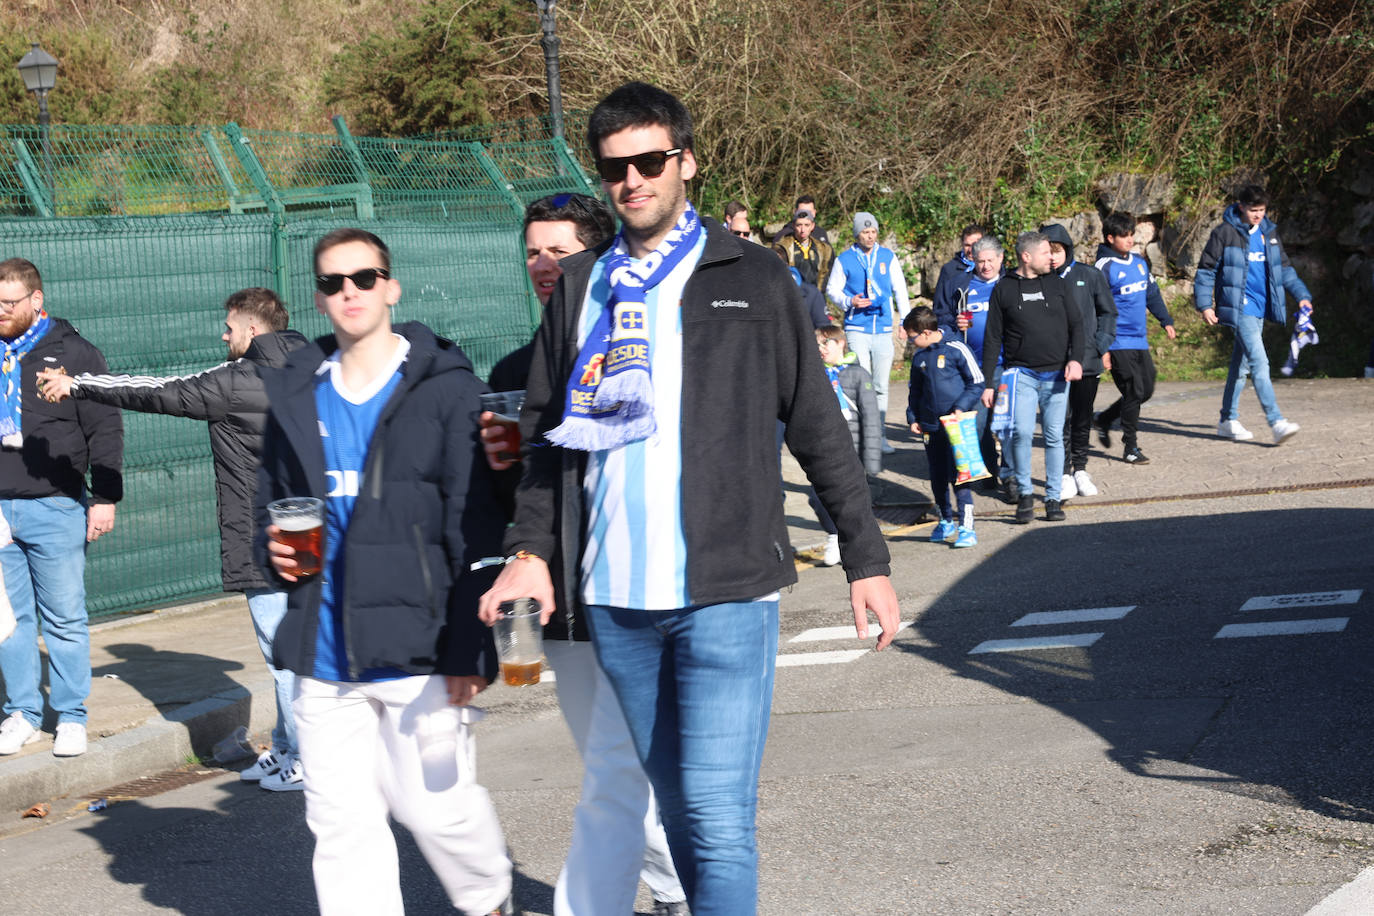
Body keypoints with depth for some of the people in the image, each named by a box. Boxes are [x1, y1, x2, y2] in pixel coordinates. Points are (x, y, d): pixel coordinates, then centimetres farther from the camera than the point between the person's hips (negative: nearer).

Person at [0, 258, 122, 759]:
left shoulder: (73, 353, 1)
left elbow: (105, 429, 0)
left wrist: (105, 497, -6)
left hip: (55, 508, -4)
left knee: (65, 618, 0)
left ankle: (71, 718, 9)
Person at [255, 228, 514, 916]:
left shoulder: (446, 388, -3)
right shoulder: (295, 395, 12)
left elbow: (475, 528, -7)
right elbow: (271, 503, 25)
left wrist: (466, 647, -13)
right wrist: (272, 548, 1)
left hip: (417, 647, -5)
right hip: (324, 654, 5)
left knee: (432, 802, 1)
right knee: (340, 820, 6)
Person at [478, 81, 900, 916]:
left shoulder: (750, 279, 2)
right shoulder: (583, 286, 11)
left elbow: (819, 428, 4)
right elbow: (547, 433, 15)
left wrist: (867, 559, 1)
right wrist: (533, 547, 2)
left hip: (725, 591, -4)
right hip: (616, 597, 4)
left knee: (718, 816, -11)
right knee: (677, 807, 13)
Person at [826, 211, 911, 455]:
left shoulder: (888, 257, 8)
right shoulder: (845, 260, 2)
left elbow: (900, 289, 13)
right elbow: (832, 289, 8)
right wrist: (849, 302, -11)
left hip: (883, 328, 3)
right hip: (857, 328, -2)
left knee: (881, 385, 5)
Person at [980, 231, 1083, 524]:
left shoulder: (1056, 283, 10)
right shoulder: (1003, 289, 4)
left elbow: (1076, 323, 10)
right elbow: (993, 338, 5)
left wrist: (1076, 359, -8)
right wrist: (987, 383, 1)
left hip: (1057, 375, 2)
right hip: (1022, 373, -2)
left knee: (1054, 436, 3)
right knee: (1022, 432, -17)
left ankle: (1053, 497, 12)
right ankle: (1024, 493, 0)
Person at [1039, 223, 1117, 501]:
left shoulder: (1090, 276, 3)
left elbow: (1107, 312, 10)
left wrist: (1103, 347, 1)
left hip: (1087, 360, 2)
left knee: (1083, 418, 11)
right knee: (1060, 418, -7)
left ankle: (1080, 469, 24)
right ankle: (1064, 475, -1)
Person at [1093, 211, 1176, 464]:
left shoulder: (1139, 262, 11)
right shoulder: (1104, 267, -11)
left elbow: (1152, 293, 25)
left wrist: (1166, 320, 23)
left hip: (1140, 340, 7)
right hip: (1119, 343, -7)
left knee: (1147, 390, 10)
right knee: (1133, 392, -8)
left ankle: (1105, 420, 29)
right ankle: (1130, 448, 3)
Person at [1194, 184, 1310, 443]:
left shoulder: (1269, 232, 11)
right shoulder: (1225, 233, -7)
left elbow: (1284, 268, 21)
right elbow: (1206, 269, -3)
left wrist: (1301, 295, 12)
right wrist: (1204, 305, -10)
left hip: (1260, 308, 7)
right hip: (1239, 308, -7)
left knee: (1241, 365, 13)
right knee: (1259, 362, -16)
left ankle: (1228, 421, 23)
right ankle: (1277, 423, -22)